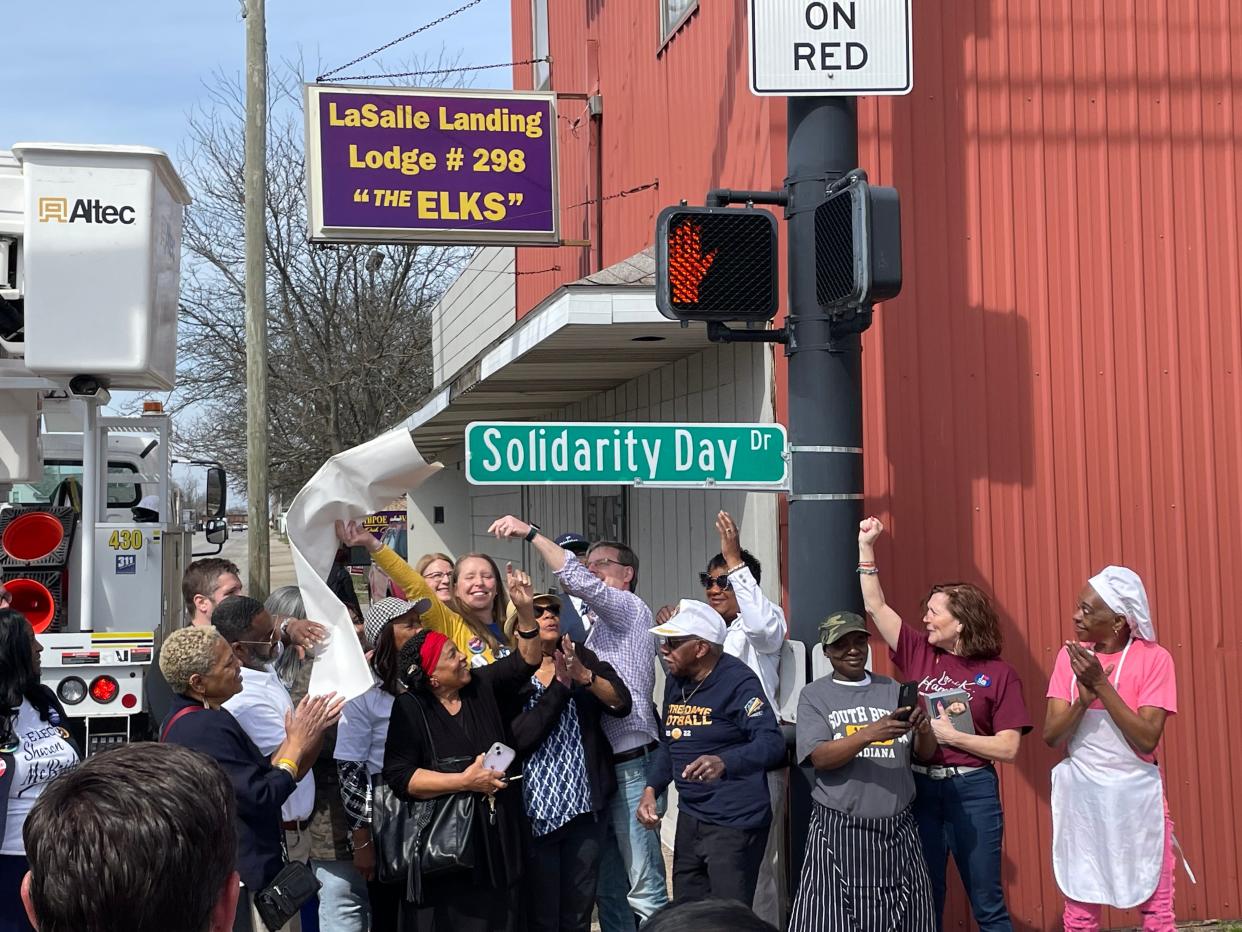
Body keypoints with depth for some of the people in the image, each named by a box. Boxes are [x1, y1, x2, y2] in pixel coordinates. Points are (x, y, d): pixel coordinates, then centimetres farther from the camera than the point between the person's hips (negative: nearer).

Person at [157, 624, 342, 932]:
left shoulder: (181, 720, 12)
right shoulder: (207, 727, -22)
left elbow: (256, 777, 12)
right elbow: (262, 799, -22)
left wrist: (308, 732, 6)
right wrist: (297, 744, -10)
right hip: (243, 883, -10)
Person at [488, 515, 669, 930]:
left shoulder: (631, 610, -3)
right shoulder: (597, 624, 24)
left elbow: (578, 581, -19)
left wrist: (530, 532, -19)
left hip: (630, 764, -9)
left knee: (644, 888, -10)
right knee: (608, 887, 11)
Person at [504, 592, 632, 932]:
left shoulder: (582, 657, 5)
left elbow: (622, 704, -7)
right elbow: (518, 738, -17)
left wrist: (584, 675, -23)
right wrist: (560, 686, -20)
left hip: (586, 804, 3)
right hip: (535, 808, -2)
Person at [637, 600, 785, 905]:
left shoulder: (738, 682, -15)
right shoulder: (675, 682, 11)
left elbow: (772, 743, -26)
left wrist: (723, 763, -42)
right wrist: (651, 790, 8)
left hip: (734, 825, -8)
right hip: (689, 819, 8)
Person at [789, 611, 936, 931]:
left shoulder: (894, 691, 11)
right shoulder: (814, 695, 2)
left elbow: (926, 753, 9)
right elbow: (820, 757, -11)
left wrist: (924, 730, -14)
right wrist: (870, 733, -24)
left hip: (897, 830, 3)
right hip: (840, 832, -3)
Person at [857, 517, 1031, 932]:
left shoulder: (999, 674, -4)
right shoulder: (919, 653, 6)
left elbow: (1008, 748, -8)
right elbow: (876, 607, 6)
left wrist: (951, 736, -14)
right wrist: (866, 546, 4)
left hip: (972, 791, -4)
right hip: (919, 786, 4)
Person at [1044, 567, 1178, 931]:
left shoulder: (1153, 658, -10)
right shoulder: (1071, 656, 0)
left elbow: (1147, 739, -19)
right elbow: (1051, 735, -6)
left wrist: (1101, 684, -22)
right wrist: (1084, 696, -23)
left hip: (1136, 795, -2)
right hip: (1081, 796, 3)